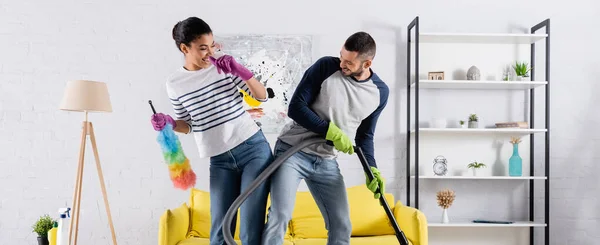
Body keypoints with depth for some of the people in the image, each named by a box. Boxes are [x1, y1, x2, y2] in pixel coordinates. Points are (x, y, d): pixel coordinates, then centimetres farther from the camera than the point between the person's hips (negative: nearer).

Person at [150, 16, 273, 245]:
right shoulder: (174, 84, 2)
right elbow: (188, 125, 12)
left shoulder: (225, 66, -2)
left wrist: (241, 71, -16)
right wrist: (169, 123, -9)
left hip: (254, 149, -2)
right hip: (220, 160, 2)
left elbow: (262, 96, -1)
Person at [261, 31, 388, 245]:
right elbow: (295, 107, -14)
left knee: (342, 226, 3)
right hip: (292, 151, -4)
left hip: (327, 162, 5)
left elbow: (365, 135, 12)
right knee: (280, 216, -18)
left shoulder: (380, 92, 1)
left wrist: (371, 169, -3)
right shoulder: (326, 66, -12)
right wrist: (332, 132, -20)